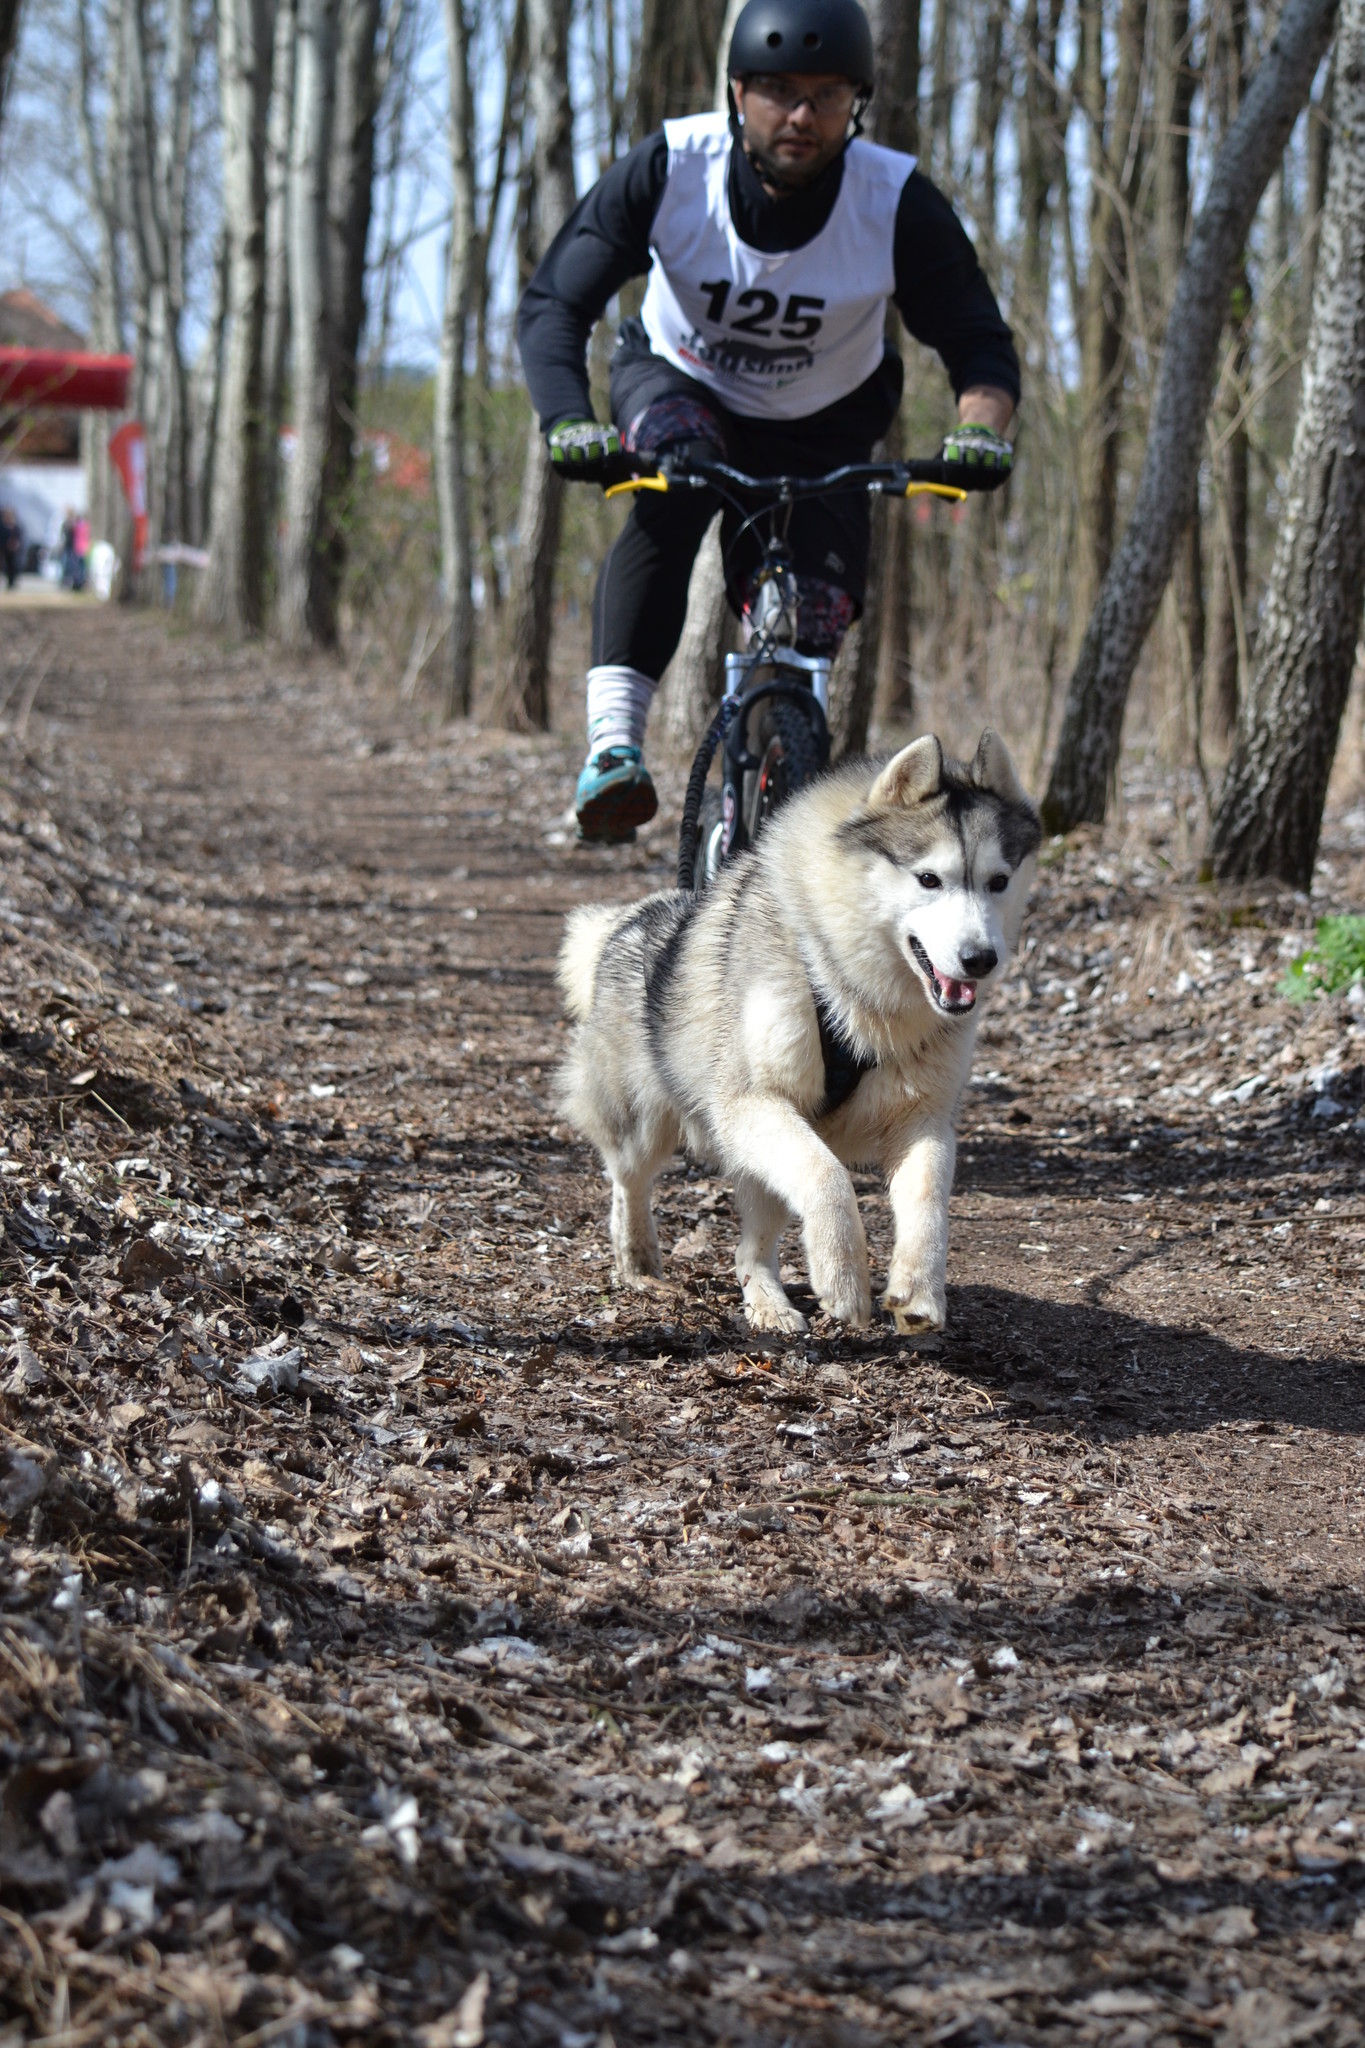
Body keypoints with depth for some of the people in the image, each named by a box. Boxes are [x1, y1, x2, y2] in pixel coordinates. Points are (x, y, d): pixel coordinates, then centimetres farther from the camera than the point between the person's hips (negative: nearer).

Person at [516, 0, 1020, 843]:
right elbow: (552, 305, -25)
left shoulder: (900, 204, -23)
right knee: (676, 482, -36)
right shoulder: (669, 169, -24)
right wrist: (569, 421, -44)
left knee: (812, 626, -13)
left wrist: (982, 427, -42)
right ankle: (615, 742, -38)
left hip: (819, 433, 2)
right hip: (677, 386, -1)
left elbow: (979, 340, -19)